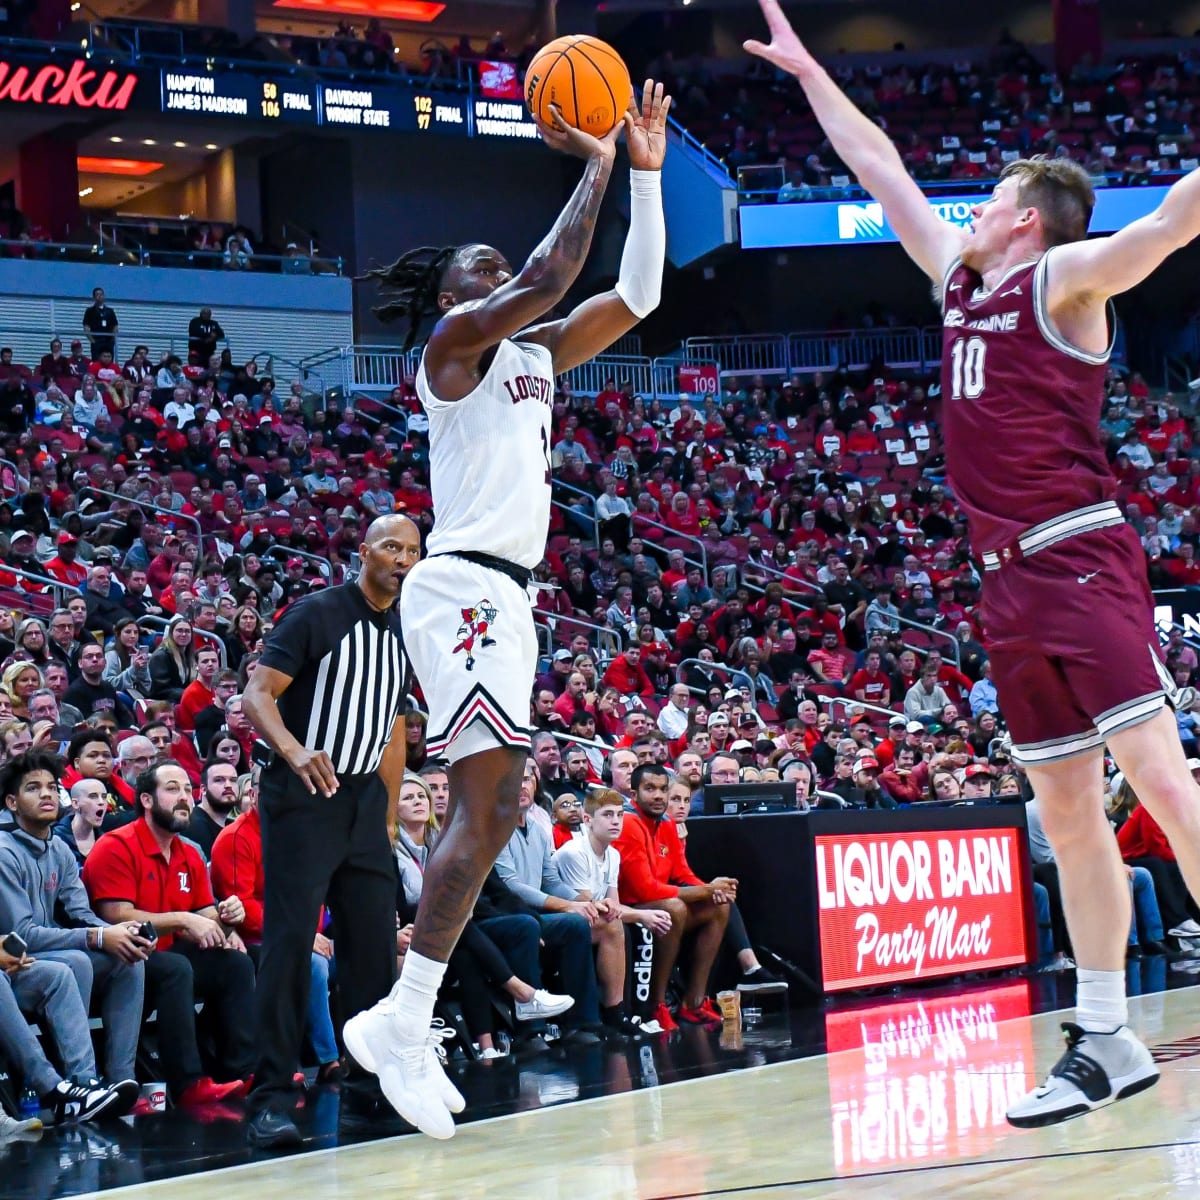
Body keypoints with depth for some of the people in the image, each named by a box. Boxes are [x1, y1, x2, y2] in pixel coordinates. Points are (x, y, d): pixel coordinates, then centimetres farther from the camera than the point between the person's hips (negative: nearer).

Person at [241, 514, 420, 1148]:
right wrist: (294, 750, -36)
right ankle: (270, 1098, -9)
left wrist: (389, 816, 16)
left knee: (375, 942, 8)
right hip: (303, 795, -7)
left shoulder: (404, 631, 12)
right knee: (290, 940, -10)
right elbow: (257, 695, -17)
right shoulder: (317, 612, -9)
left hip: (364, 799, 7)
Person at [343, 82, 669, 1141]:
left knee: (495, 810, 7)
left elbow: (637, 296, 17)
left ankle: (399, 1023, 10)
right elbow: (543, 283, -19)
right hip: (462, 585, -9)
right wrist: (595, 171, -9)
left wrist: (647, 172, 10)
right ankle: (406, 1027, -18)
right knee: (488, 806, -18)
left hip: (505, 596, 10)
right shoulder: (454, 341, -3)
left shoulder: (534, 357, 21)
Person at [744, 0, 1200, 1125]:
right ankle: (1104, 1042, 13)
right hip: (1010, 580, 8)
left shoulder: (1063, 277, -3)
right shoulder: (960, 276, 18)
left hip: (1082, 561, -8)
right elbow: (883, 169, 27)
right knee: (1067, 813, 8)